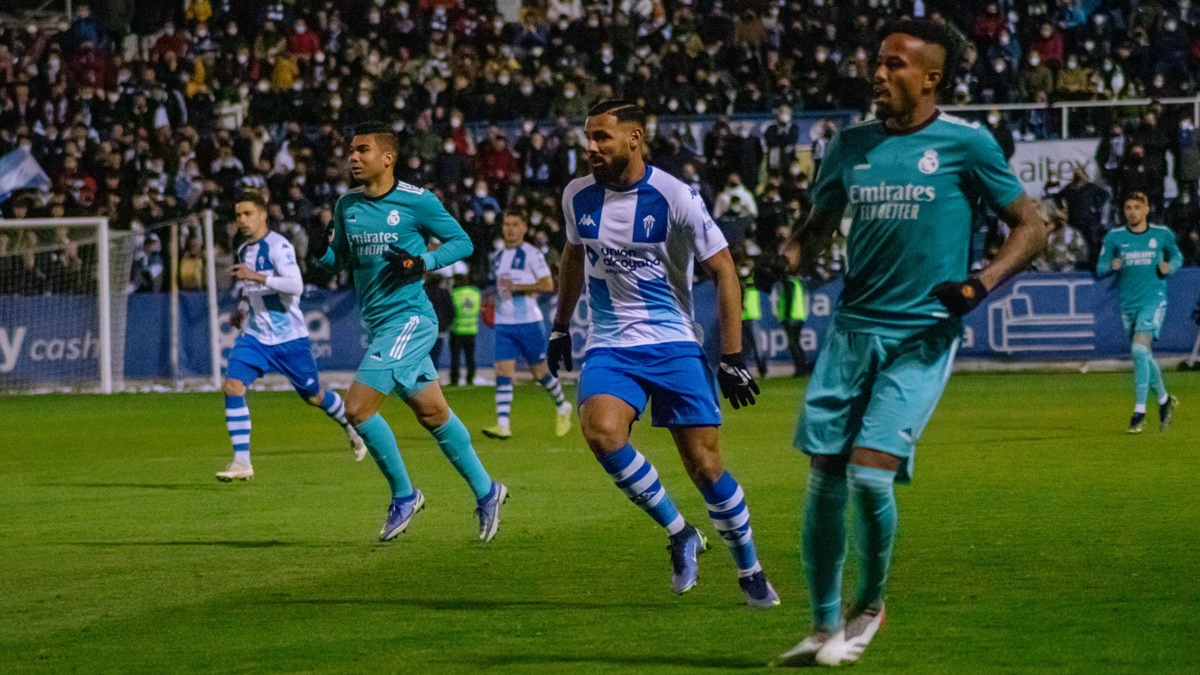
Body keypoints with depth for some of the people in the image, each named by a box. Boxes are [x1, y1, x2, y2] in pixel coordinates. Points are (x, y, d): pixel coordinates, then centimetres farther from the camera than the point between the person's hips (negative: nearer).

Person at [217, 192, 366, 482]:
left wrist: (256, 276, -36)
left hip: (289, 337, -6)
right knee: (232, 385, -16)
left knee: (313, 396, 9)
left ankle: (352, 428, 41)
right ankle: (241, 462, -15)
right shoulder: (243, 251, 10)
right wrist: (241, 309, 12)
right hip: (254, 335, 6)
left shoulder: (278, 246, -15)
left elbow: (295, 285, -29)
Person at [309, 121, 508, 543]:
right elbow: (339, 259, 18)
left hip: (408, 318, -7)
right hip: (379, 323, 7)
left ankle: (403, 494, 1)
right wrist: (321, 253, -4)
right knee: (432, 413, 14)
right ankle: (485, 491, 27)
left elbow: (462, 242, -1)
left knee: (358, 407, -15)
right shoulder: (347, 206, 9)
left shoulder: (418, 202, -9)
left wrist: (423, 262, -17)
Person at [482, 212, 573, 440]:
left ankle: (562, 408, 30)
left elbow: (548, 284, -13)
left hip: (529, 322, -5)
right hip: (503, 324, 5)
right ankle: (503, 425, -16)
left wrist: (518, 287, -20)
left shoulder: (532, 254, -6)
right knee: (503, 371, -9)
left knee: (539, 371, 4)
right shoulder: (497, 257, 14)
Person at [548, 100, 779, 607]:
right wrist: (561, 327, 24)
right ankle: (680, 536, -6)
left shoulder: (675, 198, -13)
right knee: (601, 432, -25)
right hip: (609, 346, 3)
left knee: (704, 461, -5)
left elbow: (723, 271, -8)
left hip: (674, 345, -3)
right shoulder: (578, 196, 1)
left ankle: (750, 571, 17)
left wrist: (732, 359, -11)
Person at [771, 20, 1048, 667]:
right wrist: (790, 256, -1)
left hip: (922, 336, -4)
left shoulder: (966, 144, -2)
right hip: (852, 327, 4)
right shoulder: (852, 143, 10)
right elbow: (817, 225, 22)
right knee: (825, 480, 0)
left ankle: (869, 606, 10)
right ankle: (825, 627, 16)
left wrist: (979, 284, -13)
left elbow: (1030, 226, 2)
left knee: (870, 474, -16)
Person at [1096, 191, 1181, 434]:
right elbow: (1100, 268, 5)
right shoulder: (1114, 237, 2)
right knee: (1144, 357, 10)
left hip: (1154, 300, -3)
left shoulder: (1162, 234, 1)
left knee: (1139, 349, -21)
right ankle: (1165, 400, 35)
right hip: (1128, 304, 3)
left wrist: (1170, 266, -5)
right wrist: (1112, 267, -18)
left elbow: (1177, 256, 17)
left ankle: (1139, 411, -16)